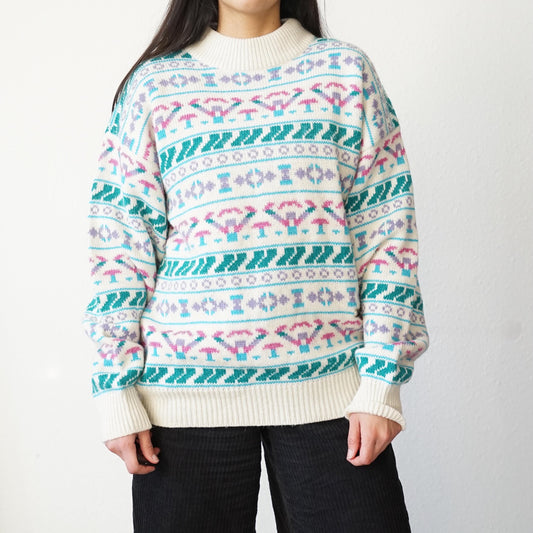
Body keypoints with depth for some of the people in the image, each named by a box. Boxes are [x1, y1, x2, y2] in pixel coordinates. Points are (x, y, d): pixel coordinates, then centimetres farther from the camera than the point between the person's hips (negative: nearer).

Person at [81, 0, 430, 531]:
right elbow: (118, 243, 4)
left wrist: (382, 380, -3)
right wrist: (117, 392, -1)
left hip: (329, 386, 1)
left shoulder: (346, 69, 9)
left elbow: (387, 228, 3)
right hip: (186, 386, 0)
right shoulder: (154, 85, 8)